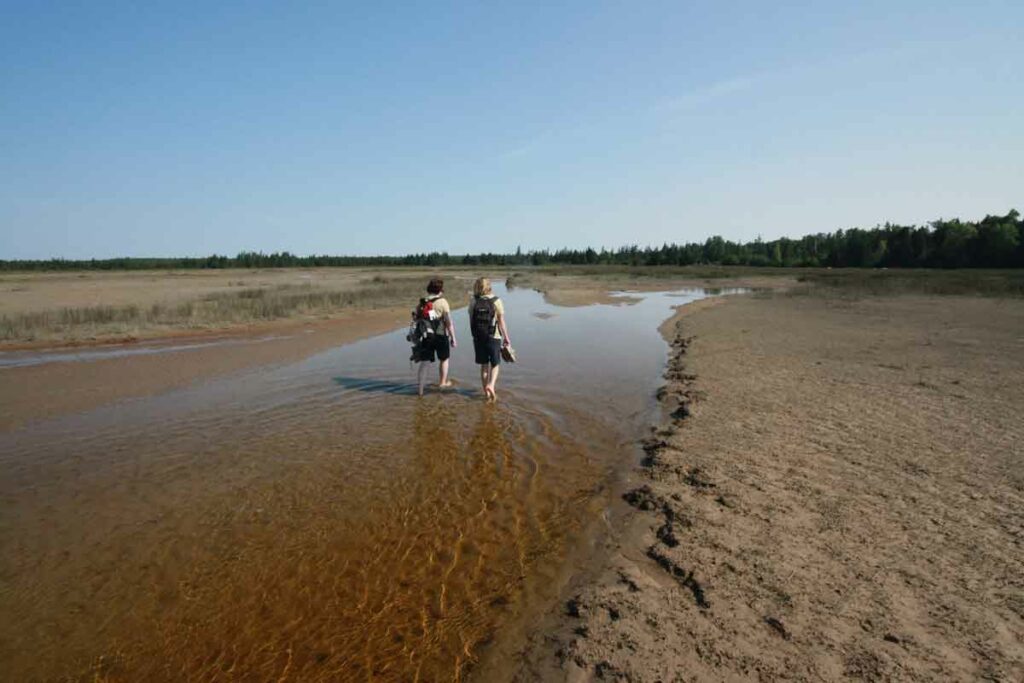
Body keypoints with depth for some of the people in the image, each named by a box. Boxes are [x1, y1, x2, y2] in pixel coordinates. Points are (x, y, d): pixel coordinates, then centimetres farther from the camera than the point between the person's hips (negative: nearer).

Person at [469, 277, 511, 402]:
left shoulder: (474, 302, -4)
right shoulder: (496, 301, -9)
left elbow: (471, 321, 1)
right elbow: (501, 322, -8)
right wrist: (506, 337, 2)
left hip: (478, 338, 2)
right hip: (494, 338, -2)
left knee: (484, 365, 13)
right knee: (495, 364, 13)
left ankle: (486, 392, 19)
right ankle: (491, 385, -10)